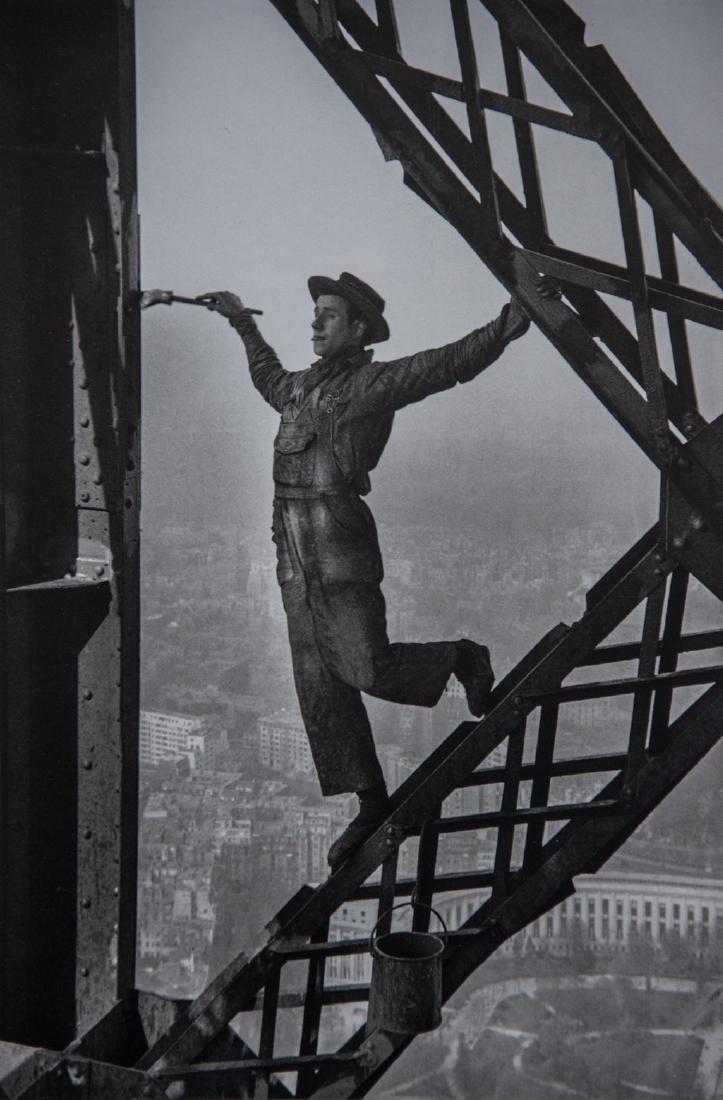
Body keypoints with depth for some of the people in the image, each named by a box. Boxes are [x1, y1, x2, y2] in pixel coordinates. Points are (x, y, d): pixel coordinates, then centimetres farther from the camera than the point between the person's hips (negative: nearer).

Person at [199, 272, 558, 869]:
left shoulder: (374, 383, 0)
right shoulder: (300, 386, 21)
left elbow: (454, 361, -8)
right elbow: (269, 378, 45)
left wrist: (512, 319, -18)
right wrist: (242, 321, 51)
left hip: (343, 549, -7)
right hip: (297, 559, 7)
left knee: (368, 669, -14)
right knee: (319, 688, 6)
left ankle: (462, 658, 16)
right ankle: (372, 804, 17)